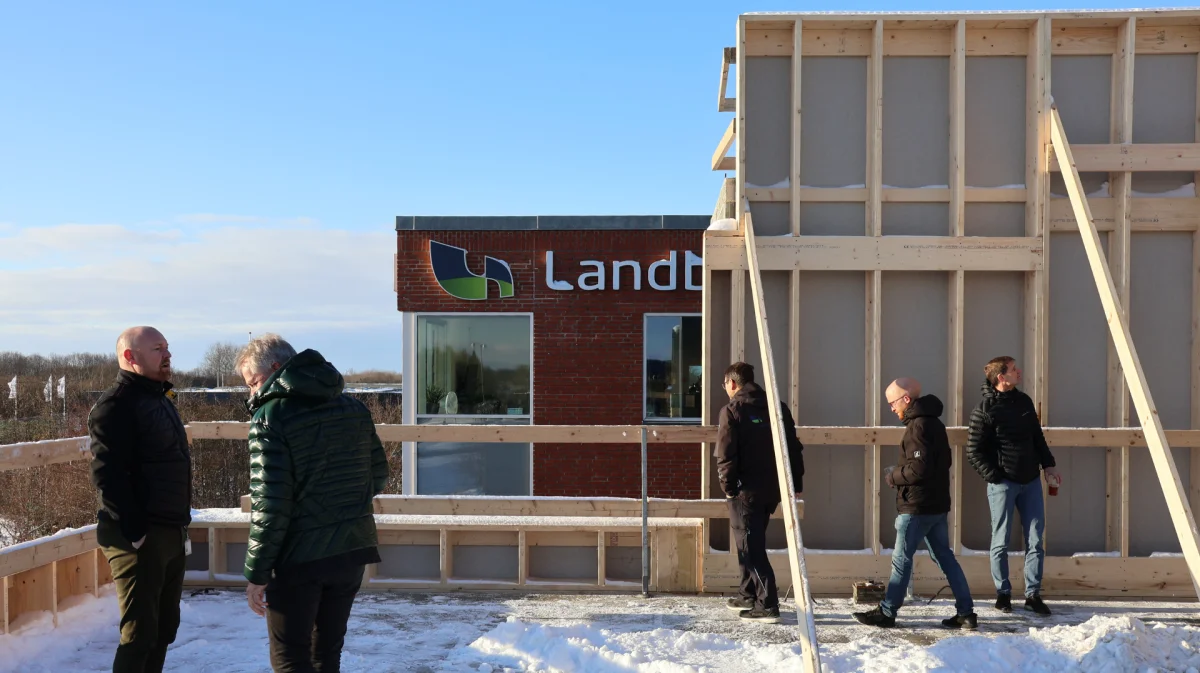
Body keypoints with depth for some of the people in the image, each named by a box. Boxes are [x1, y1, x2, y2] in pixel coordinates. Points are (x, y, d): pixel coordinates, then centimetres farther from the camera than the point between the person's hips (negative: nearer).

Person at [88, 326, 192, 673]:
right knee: (140, 632, -5)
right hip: (139, 537, -9)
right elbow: (108, 475, -21)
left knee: (164, 626, 15)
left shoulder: (161, 399, 16)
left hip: (172, 533, 9)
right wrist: (135, 532, -22)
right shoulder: (115, 405, -12)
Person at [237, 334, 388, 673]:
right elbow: (379, 476, 12)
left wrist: (256, 573, -11)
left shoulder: (271, 415, -13)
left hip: (299, 557, -6)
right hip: (353, 550, 6)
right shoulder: (354, 407, 6)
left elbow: (269, 504, -18)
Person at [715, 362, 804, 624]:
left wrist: (727, 486, -5)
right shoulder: (778, 407, 9)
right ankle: (748, 595, 29)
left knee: (750, 546, -1)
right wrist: (796, 482, 13)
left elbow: (725, 455, -15)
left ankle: (768, 605, -5)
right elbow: (794, 448, 9)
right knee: (753, 541, 20)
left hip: (746, 489, -7)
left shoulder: (732, 410, -9)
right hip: (772, 487, 7)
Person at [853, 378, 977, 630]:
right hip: (937, 503, 10)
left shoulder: (918, 426, -17)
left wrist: (893, 477, -8)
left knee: (901, 559, 0)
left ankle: (886, 613, 9)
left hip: (916, 506, -10)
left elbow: (919, 468, -25)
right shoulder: (934, 422, 14)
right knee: (944, 557, 12)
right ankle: (966, 613, 12)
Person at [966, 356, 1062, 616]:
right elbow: (974, 451, -8)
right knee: (1001, 541, 4)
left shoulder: (1024, 401, 9)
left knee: (1035, 540, 6)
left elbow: (1038, 437, 19)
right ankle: (1003, 593, 16)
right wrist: (994, 477, -12)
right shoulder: (984, 409, -10)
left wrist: (1048, 464, 11)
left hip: (1031, 480, 6)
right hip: (1003, 483, -6)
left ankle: (1033, 594, 15)